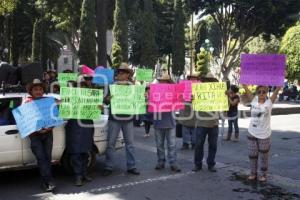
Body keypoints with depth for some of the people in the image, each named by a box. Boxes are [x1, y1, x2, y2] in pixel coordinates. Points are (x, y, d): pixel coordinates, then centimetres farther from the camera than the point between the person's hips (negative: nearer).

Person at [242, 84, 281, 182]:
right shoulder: (254, 100, -2)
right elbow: (245, 87, -6)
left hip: (264, 135, -2)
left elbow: (278, 88, -16)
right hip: (252, 133, 2)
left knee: (264, 156, 10)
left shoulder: (269, 102, -7)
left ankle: (264, 174, 26)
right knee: (252, 154, 12)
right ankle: (253, 173, 28)